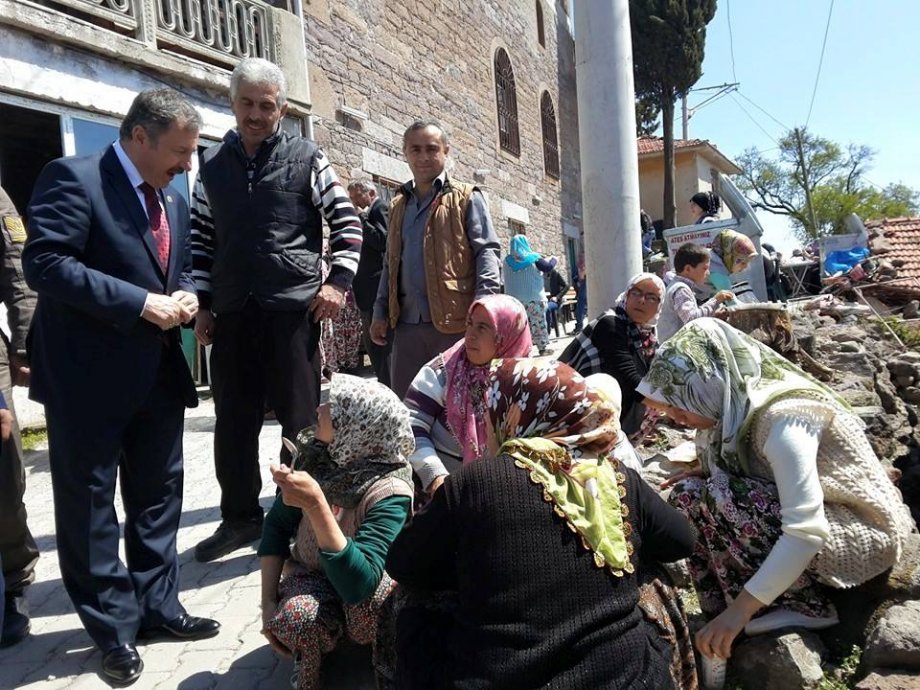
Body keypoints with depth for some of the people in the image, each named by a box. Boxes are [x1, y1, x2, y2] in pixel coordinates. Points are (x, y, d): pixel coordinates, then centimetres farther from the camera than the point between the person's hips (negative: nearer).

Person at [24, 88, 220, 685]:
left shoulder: (174, 199, 13)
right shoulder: (73, 178, -10)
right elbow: (45, 263, -20)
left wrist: (185, 297, -3)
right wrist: (141, 303, -23)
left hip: (159, 373, 7)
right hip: (89, 375, -7)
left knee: (159, 496, 14)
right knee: (90, 507, 7)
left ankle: (157, 606, 31)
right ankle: (114, 628, 22)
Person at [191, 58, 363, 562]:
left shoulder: (306, 157, 3)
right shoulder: (212, 164, 13)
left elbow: (347, 222, 2)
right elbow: (201, 238, 15)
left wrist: (338, 281, -9)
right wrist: (203, 304, 9)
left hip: (293, 307, -4)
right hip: (232, 312, 4)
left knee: (300, 417, 3)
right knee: (233, 420, 10)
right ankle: (240, 517, 26)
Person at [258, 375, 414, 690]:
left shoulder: (389, 491, -30)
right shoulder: (317, 455, -14)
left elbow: (357, 584, -40)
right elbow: (277, 525, -2)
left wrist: (316, 504, -47)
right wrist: (268, 601, -9)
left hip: (366, 603, -3)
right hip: (311, 577, 3)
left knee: (366, 591, -37)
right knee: (297, 617, -30)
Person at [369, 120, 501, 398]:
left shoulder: (466, 198, 2)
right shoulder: (398, 204, 19)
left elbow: (486, 252, -6)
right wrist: (381, 312, 13)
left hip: (455, 322, -5)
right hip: (407, 323, 5)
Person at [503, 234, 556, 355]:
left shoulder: (508, 260, 3)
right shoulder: (533, 258, -5)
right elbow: (548, 267, -1)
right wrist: (553, 260, 18)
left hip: (514, 299, 2)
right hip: (534, 298, -2)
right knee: (539, 323, 8)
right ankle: (543, 347, 13)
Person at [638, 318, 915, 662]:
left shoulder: (780, 418, -29)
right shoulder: (737, 406, -5)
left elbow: (807, 533, -33)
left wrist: (740, 609, -32)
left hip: (863, 532, -8)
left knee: (720, 499, -26)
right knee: (688, 493, -2)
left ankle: (802, 606, -9)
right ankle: (722, 627, 0)